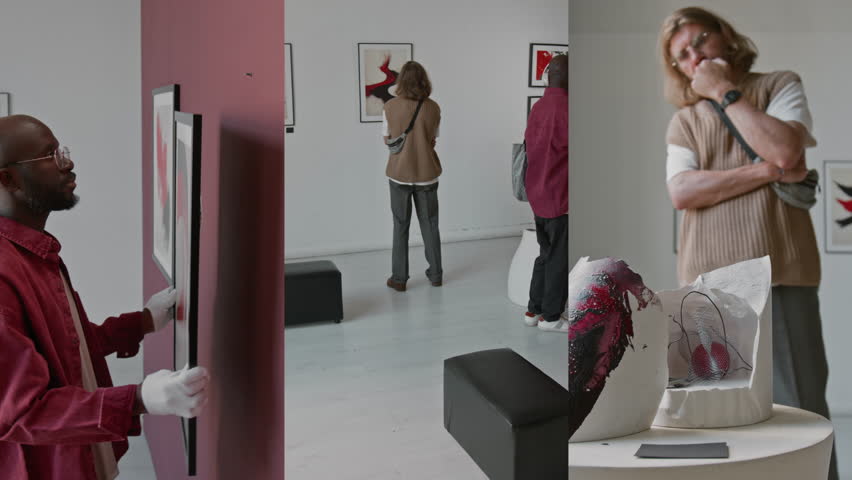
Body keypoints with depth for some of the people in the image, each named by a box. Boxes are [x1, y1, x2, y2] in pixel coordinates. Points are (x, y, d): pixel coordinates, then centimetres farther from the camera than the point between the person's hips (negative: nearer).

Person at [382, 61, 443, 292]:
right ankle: (435, 275, 22)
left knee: (400, 227, 9)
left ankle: (399, 278, 13)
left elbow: (387, 140, 1)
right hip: (427, 174, 1)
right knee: (429, 225, 14)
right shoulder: (433, 108, -7)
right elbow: (433, 140, 2)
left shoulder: (390, 107, -10)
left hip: (399, 175, -1)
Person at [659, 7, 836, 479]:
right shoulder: (683, 121, 14)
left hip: (779, 272, -2)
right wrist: (766, 172, -9)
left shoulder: (780, 86, 10)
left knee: (796, 403, -2)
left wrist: (726, 91, -3)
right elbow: (682, 192, -3)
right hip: (707, 279, 3)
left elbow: (784, 149, -11)